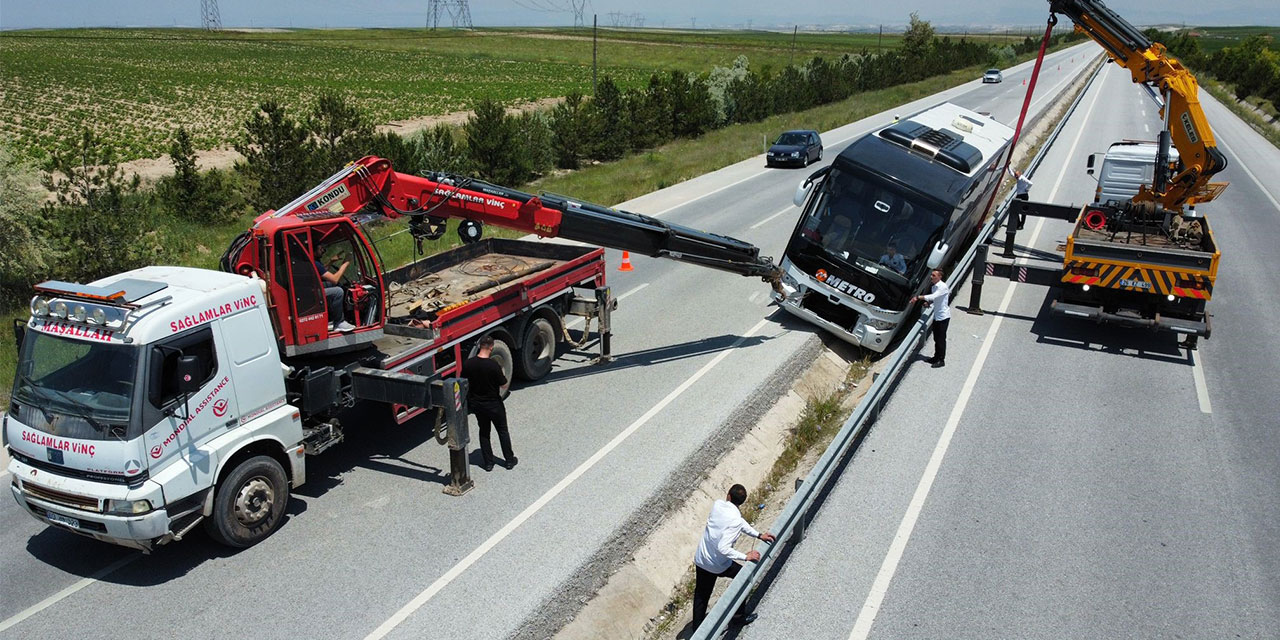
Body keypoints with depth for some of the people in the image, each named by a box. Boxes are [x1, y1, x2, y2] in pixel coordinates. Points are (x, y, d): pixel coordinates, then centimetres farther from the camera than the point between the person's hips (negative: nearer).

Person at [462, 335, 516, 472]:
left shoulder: (468, 363, -13)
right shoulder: (493, 365, -25)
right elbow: (503, 384, -16)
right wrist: (502, 372, 1)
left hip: (476, 403, 4)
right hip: (493, 404, -4)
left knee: (484, 431, 19)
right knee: (502, 431, 15)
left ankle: (488, 463, 23)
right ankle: (509, 460, 24)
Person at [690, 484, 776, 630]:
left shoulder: (718, 504, -7)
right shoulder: (735, 521, -28)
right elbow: (723, 548, -34)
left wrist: (759, 535, 4)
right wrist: (746, 556, -25)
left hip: (700, 560, 6)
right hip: (718, 565, -5)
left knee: (701, 595, 21)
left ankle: (697, 629, 31)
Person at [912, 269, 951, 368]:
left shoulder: (943, 287, -20)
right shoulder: (934, 287, 9)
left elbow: (933, 296, -31)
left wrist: (918, 297, -33)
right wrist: (928, 303, 0)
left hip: (943, 316, -9)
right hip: (936, 316, 9)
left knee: (941, 339, -2)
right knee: (936, 338, 16)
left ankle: (941, 360, 7)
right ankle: (936, 357, 27)